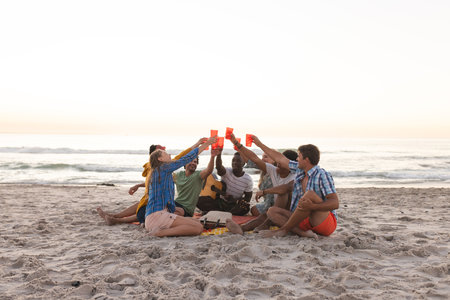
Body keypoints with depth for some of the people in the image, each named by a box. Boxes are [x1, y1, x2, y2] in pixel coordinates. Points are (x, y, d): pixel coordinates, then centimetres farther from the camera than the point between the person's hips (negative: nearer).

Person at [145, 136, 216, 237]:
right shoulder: (163, 168, -4)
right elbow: (186, 159, -1)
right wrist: (207, 143, 4)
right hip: (157, 216, -10)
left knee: (198, 222, 6)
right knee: (198, 228, -19)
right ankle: (160, 232, -20)